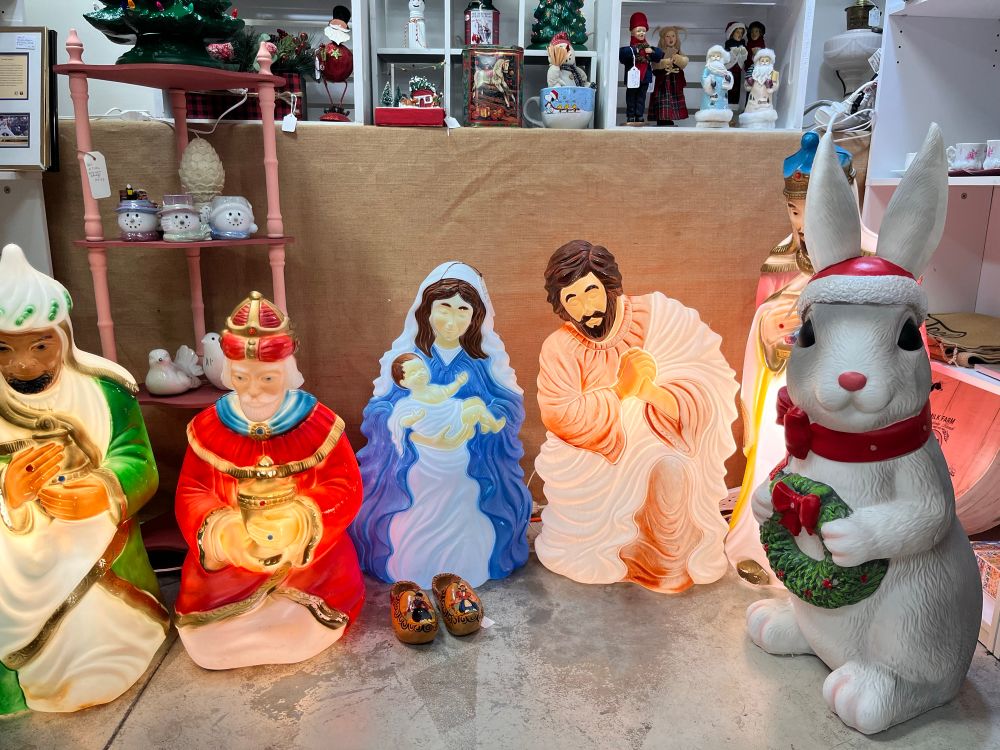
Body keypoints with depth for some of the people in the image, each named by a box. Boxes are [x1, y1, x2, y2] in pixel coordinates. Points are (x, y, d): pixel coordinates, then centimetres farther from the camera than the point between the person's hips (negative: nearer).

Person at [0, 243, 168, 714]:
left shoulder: (104, 389, -8)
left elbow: (139, 465, -14)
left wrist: (107, 491, -34)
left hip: (101, 557, 1)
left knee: (101, 650, 6)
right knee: (51, 659, 0)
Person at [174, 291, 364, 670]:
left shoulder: (319, 423, -8)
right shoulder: (208, 427, -2)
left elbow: (345, 489, -10)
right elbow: (190, 493, 0)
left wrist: (296, 521, -26)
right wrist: (223, 528, -21)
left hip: (307, 544, -1)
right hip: (229, 545, 1)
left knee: (337, 581, -20)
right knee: (201, 593, -18)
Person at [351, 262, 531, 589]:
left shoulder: (487, 359, -2)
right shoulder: (406, 356, -4)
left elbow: (511, 406, -3)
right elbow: (378, 409, -3)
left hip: (471, 472, 1)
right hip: (413, 468, 0)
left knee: (466, 538, 10)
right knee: (410, 546, 8)